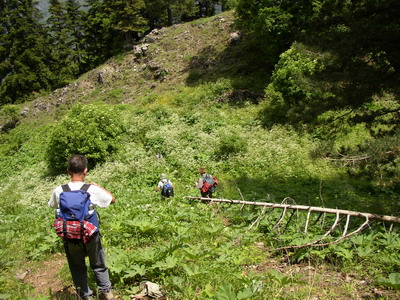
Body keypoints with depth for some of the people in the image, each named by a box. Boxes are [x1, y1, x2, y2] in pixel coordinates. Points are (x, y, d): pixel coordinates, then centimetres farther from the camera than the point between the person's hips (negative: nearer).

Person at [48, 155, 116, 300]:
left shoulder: (59, 191, -13)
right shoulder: (92, 190, -19)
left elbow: (52, 205, 10)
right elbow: (112, 199, -3)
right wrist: (99, 186, 8)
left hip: (70, 238, 1)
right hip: (91, 236, -1)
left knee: (78, 268, 21)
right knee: (98, 265, 21)